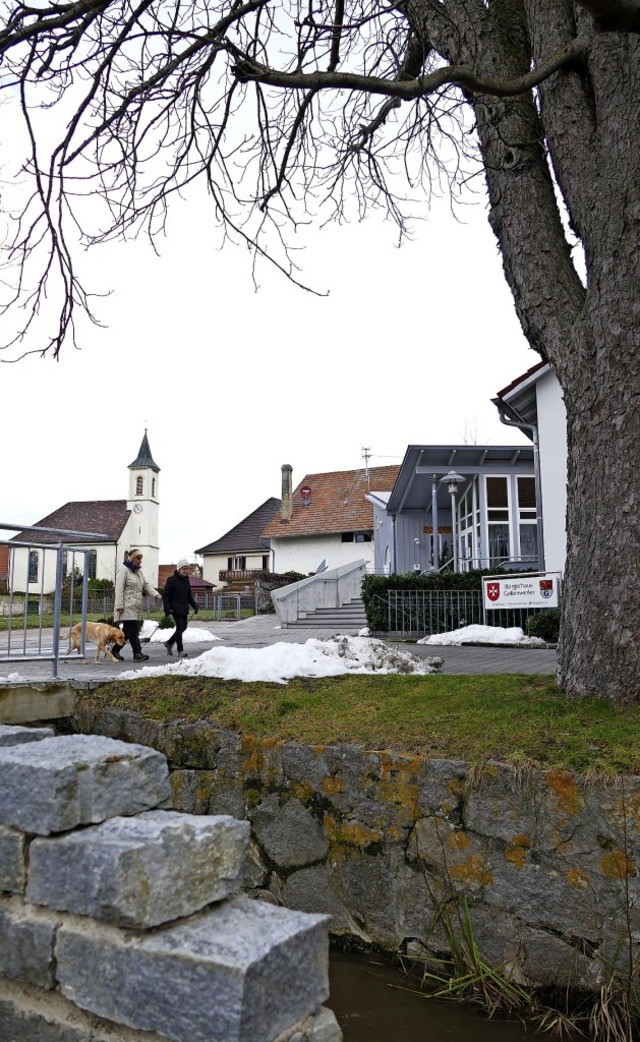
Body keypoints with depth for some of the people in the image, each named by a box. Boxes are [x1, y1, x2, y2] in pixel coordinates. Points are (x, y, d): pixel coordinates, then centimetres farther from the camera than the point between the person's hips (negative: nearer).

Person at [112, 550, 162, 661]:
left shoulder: (138, 571, 20)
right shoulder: (124, 570, -7)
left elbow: (146, 585, 17)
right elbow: (119, 588, -13)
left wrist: (155, 594, -1)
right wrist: (119, 605, -19)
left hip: (135, 606, 9)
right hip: (127, 606, -9)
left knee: (127, 630, 10)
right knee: (132, 629, -12)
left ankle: (115, 650, 21)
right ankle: (137, 653, -14)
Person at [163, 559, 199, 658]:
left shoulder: (186, 580, 12)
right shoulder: (172, 580, -10)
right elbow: (166, 595, -10)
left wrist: (195, 606, 11)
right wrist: (167, 609, -18)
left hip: (184, 608, 8)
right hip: (175, 608, -8)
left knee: (183, 627, 10)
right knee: (180, 627, -10)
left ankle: (169, 643, 29)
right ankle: (180, 650, 0)